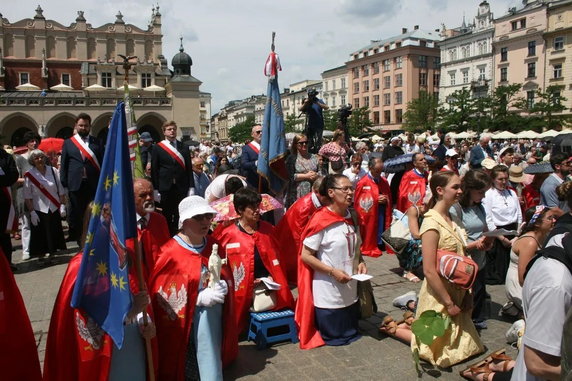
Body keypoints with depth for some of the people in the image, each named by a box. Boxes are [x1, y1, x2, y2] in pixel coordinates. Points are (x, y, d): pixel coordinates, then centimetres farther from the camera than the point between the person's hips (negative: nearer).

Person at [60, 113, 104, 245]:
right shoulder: (68, 143, 9)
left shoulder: (97, 142, 8)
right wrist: (64, 183, 1)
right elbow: (64, 164, 8)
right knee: (76, 214, 6)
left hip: (93, 184, 0)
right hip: (75, 184, 0)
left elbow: (102, 162, 4)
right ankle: (77, 238, 16)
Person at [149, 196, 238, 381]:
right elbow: (162, 295, -11)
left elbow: (227, 277, 17)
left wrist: (223, 286, -7)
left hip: (216, 314, 5)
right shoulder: (171, 253, -12)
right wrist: (199, 298, -18)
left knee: (212, 363, 13)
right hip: (188, 318, -5)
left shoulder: (214, 246, 5)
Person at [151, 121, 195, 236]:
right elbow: (154, 169, 1)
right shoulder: (158, 148, 3)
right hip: (166, 187, -1)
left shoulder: (184, 147, 10)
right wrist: (155, 188, -5)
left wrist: (191, 186, 2)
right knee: (167, 216, 5)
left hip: (182, 187, 2)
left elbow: (189, 168, 8)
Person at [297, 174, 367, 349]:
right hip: (328, 292, -7)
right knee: (334, 337, 6)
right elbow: (305, 256, -16)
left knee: (351, 333, 17)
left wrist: (360, 263, -2)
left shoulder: (351, 217, 4)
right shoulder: (321, 220, -19)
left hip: (350, 290, 7)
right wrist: (333, 271, -22)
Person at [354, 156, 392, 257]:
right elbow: (357, 202, -9)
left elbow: (389, 200, 18)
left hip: (382, 217, 5)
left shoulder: (384, 182, 9)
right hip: (369, 217, -5)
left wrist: (385, 200, -5)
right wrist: (376, 200, -11)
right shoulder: (363, 183, -9)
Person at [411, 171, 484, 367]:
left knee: (464, 344, 20)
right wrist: (448, 303, -18)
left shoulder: (451, 218, 6)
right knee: (442, 354, 6)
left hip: (457, 291, 8)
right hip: (440, 295, -8)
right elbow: (429, 271, -24)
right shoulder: (432, 223, -21)